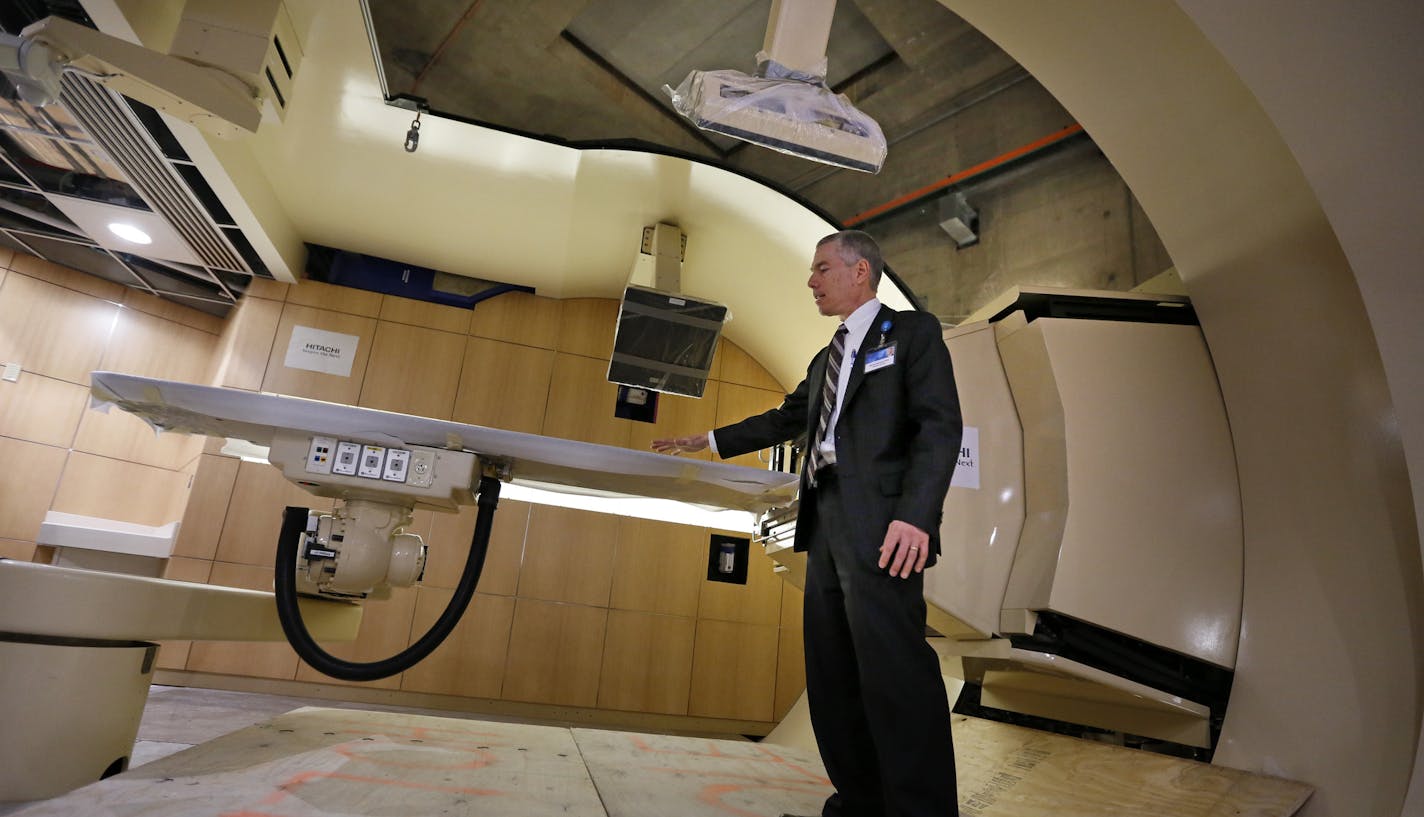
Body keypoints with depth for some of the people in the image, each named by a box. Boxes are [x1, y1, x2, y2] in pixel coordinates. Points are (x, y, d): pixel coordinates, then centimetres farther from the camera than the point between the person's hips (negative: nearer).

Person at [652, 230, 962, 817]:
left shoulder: (913, 331, 3)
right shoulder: (826, 358, 27)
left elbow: (941, 424, -8)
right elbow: (785, 421, 31)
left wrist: (916, 515, -20)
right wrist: (708, 441, 30)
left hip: (878, 524, -8)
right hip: (825, 521, 8)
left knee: (894, 673, -12)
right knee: (832, 674, 9)